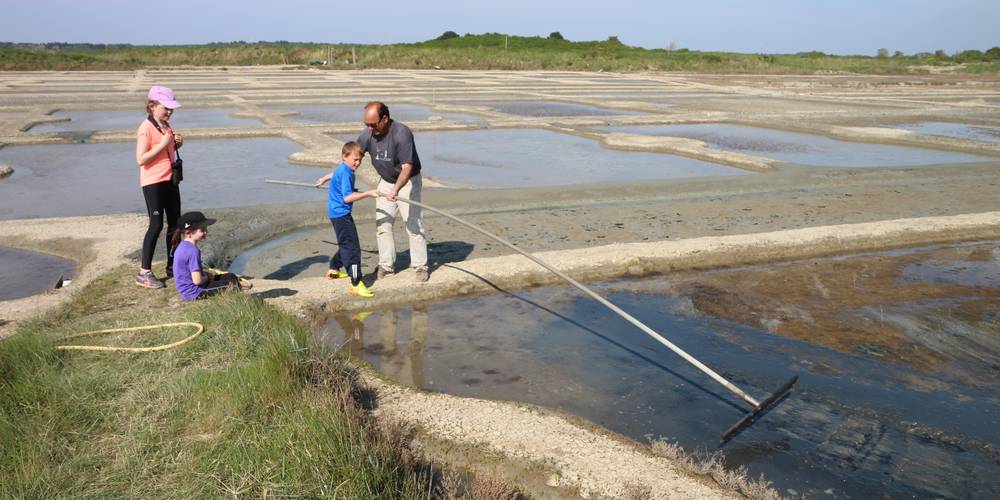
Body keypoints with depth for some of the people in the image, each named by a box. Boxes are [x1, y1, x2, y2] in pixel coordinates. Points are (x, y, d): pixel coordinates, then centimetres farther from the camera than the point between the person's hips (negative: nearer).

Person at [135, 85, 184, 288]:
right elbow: (141, 159, -22)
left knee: (175, 223, 12)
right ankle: (144, 273, -1)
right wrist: (163, 144, -25)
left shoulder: (166, 125, 10)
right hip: (153, 183, -8)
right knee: (156, 225, -8)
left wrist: (177, 144, 2)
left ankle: (172, 266, 25)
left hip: (170, 180, 8)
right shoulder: (146, 129, -16)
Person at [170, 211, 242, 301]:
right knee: (232, 282, -8)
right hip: (194, 293, -10)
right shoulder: (193, 251, -26)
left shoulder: (182, 246, 5)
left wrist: (206, 274, 4)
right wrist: (207, 277, -7)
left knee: (231, 276, 15)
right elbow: (197, 280, -28)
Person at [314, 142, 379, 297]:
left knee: (346, 244, 24)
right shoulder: (345, 173, -19)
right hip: (341, 214, -11)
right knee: (352, 248, -15)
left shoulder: (341, 169, 13)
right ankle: (356, 284, -17)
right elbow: (347, 197, -28)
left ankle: (333, 269, 42)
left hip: (338, 213, 11)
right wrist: (368, 193, -28)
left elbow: (333, 173, 37)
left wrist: (323, 179, 57)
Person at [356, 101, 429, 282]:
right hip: (386, 181, 6)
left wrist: (396, 189, -46)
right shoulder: (368, 134, -10)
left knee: (413, 224, -6)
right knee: (382, 224, 5)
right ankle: (386, 264, 16)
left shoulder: (402, 133, -28)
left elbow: (407, 167, -33)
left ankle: (420, 266, 3)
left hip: (407, 181, -6)